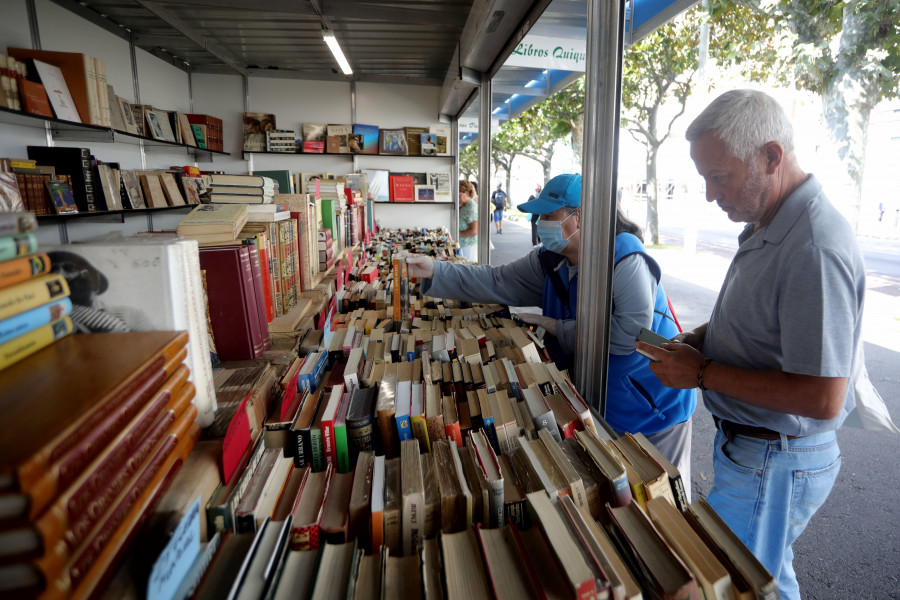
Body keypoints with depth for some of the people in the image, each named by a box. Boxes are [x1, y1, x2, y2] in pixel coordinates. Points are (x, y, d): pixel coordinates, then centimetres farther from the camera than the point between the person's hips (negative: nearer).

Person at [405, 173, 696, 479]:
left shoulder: (624, 258, -26)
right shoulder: (550, 261, -2)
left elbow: (629, 332, -34)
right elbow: (496, 282, -6)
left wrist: (557, 327, -26)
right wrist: (434, 271, -15)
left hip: (650, 404, -6)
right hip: (595, 396, 7)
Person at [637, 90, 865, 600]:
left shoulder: (815, 249, -27)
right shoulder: (769, 228, 5)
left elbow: (822, 398, -28)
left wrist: (703, 373, -21)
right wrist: (696, 340, 2)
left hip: (773, 466, -9)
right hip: (753, 449, 9)